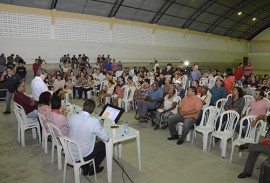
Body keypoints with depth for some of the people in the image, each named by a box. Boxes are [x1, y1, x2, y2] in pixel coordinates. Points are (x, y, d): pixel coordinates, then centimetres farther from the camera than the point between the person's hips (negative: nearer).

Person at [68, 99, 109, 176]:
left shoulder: (72, 117, -11)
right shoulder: (94, 121, -24)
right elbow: (106, 139, -16)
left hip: (70, 153, 5)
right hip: (83, 156, -5)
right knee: (103, 145, 17)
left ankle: (85, 169, 36)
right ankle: (93, 169, 29)